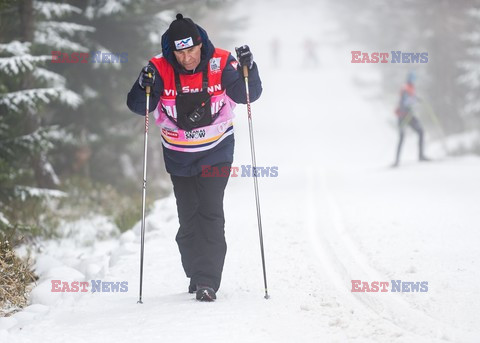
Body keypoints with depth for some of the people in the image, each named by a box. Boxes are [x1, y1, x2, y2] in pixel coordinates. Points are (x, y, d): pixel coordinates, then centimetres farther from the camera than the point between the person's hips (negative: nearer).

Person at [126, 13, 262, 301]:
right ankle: (197, 275, 27)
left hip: (216, 153, -2)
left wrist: (248, 70, -25)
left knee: (211, 213, -12)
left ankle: (208, 281, -12)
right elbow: (138, 107, -10)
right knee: (188, 218, 9)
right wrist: (145, 86, -30)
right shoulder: (160, 70, -13)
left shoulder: (220, 64, -14)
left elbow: (249, 95, -7)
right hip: (179, 157, 2)